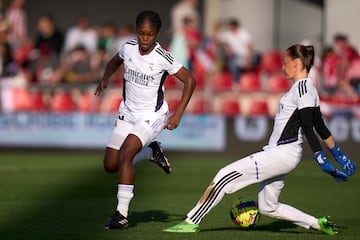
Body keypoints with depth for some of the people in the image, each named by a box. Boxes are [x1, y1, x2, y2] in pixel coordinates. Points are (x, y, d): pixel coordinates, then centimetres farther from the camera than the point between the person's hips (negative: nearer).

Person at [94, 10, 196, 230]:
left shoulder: (163, 57, -18)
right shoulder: (128, 48, -5)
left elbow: (190, 80, -9)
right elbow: (115, 62, 18)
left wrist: (178, 114, -14)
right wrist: (105, 79, -2)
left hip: (152, 116, -6)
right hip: (127, 114, 6)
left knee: (124, 155, -26)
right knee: (110, 165, 3)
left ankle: (122, 215, -22)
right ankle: (152, 152, 30)